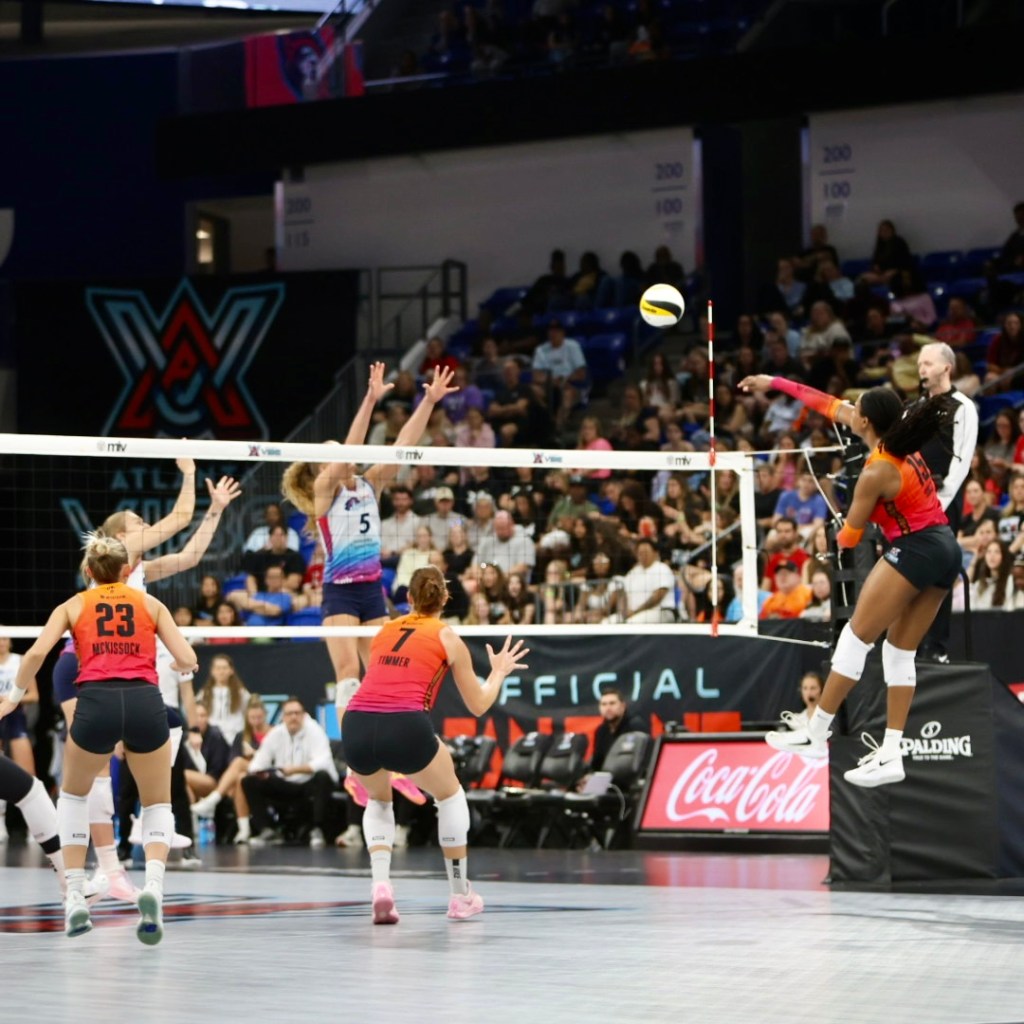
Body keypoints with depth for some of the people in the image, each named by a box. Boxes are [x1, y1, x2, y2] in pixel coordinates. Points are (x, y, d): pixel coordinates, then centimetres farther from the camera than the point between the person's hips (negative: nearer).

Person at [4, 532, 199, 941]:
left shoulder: (73, 606, 18)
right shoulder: (150, 603, 19)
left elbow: (36, 653, 1)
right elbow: (187, 660, 8)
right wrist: (179, 667, 32)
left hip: (96, 702, 0)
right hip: (146, 702, 0)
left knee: (74, 795, 28)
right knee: (157, 805, 19)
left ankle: (75, 897, 17)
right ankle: (153, 885, -9)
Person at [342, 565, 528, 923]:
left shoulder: (385, 631, 25)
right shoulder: (447, 638, 15)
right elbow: (478, 705, 22)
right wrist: (499, 672, 39)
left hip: (355, 725, 3)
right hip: (406, 728, -3)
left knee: (379, 800, 33)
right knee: (450, 795, 27)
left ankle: (381, 884, 10)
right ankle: (460, 896, 29)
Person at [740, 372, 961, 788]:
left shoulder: (877, 473, -16)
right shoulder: (900, 438, 6)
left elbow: (849, 537, -4)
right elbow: (832, 406, 16)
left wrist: (838, 539, 20)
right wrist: (776, 383, 21)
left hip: (914, 551, -9)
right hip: (946, 551, 9)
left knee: (855, 638, -3)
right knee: (900, 651, 9)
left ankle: (815, 736, 0)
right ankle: (891, 754, 5)